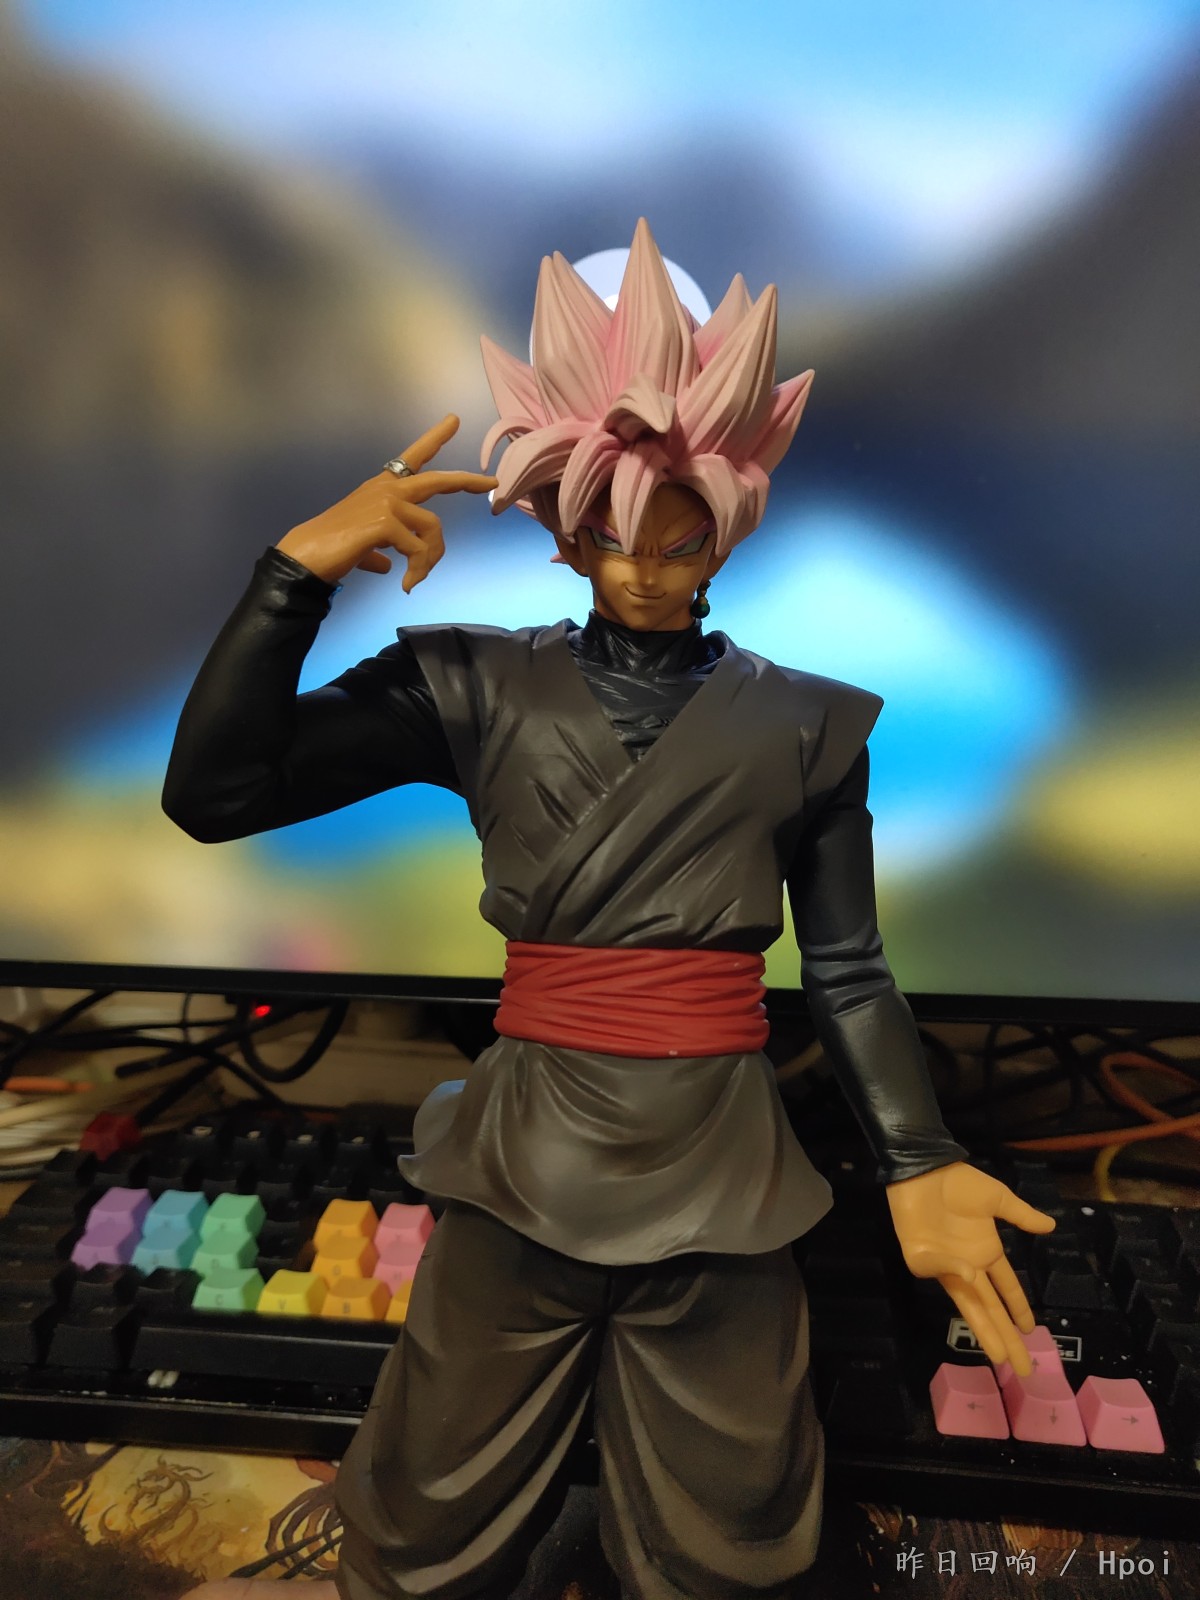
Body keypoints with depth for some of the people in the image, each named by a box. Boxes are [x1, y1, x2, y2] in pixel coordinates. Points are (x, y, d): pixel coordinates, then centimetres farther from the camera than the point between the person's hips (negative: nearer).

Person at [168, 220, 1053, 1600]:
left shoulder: (803, 722, 1)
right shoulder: (480, 688, -1)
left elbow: (846, 971, 3)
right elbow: (214, 795, -7)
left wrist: (917, 1164, -9)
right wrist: (301, 567, -16)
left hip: (720, 1170, 1)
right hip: (521, 1160, 0)